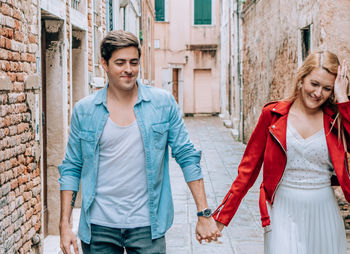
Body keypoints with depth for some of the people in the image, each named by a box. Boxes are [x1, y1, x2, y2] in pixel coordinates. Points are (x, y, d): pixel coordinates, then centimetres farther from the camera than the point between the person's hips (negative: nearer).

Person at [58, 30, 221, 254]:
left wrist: (204, 214, -3)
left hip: (147, 226, -1)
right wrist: (65, 224, 0)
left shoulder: (163, 103, -1)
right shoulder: (84, 110, 1)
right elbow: (71, 169, 6)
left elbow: (187, 157, 1)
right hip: (99, 227, 1)